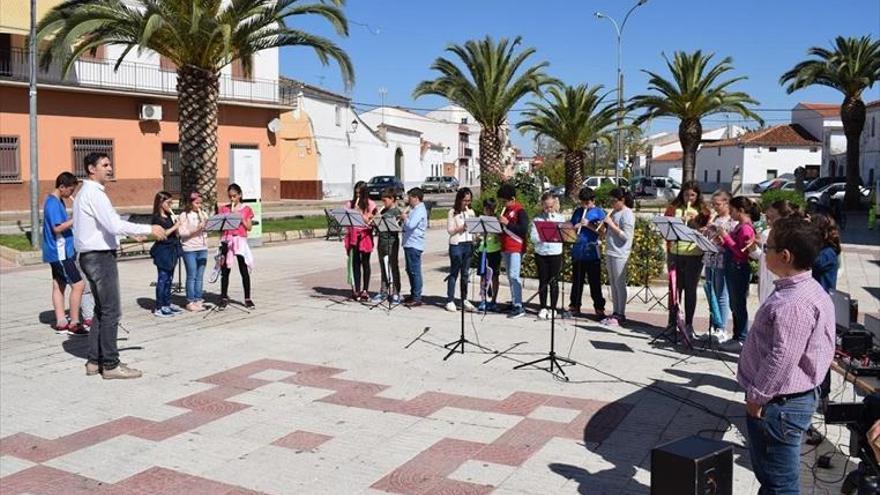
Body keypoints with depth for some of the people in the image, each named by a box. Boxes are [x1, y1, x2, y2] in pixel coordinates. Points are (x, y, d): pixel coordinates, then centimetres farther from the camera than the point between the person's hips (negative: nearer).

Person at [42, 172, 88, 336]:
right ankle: (74, 324, -5)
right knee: (78, 284, -9)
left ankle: (61, 322, 17)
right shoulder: (52, 203, -17)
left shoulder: (58, 201, 13)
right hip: (60, 253, -10)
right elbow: (57, 228, -24)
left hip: (59, 252, 10)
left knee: (59, 285, 12)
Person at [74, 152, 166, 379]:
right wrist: (149, 229, -18)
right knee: (111, 311, -6)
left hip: (92, 256, 11)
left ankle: (95, 361, 20)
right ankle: (110, 365, -2)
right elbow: (114, 225, -23)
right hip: (100, 257, -11)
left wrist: (133, 232, 22)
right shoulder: (94, 194, -15)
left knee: (101, 309, 16)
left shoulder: (85, 193, 17)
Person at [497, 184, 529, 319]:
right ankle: (514, 302, 18)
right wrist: (500, 223, 3)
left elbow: (523, 229, -18)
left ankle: (519, 306, -16)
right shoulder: (506, 210, 16)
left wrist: (507, 223, -21)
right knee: (510, 277, 11)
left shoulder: (520, 211, -9)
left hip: (516, 248, -9)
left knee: (514, 275, -15)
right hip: (505, 247, 9)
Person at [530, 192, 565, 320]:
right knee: (543, 281, 6)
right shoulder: (537, 219, 2)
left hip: (555, 253, 0)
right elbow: (533, 238, -6)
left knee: (554, 281, 4)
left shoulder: (560, 218, 4)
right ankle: (543, 308, 16)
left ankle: (553, 308, 13)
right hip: (541, 253, 0)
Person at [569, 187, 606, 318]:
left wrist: (589, 225, -17)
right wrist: (577, 225, -8)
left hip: (592, 253, -4)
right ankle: (574, 306, 20)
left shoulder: (599, 212, -1)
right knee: (577, 281, 11)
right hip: (577, 252, 4)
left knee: (594, 282, 1)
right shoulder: (577, 211, 11)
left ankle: (599, 308, 8)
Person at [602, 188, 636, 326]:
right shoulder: (614, 212, 14)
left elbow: (626, 236, -17)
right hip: (610, 252, 8)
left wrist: (612, 224, -18)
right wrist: (604, 228, -2)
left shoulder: (627, 214, -10)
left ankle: (621, 315, 3)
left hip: (619, 254, -8)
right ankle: (615, 313, 18)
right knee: (613, 284, 11)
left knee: (619, 284, -3)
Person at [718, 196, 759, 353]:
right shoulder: (739, 226, 12)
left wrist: (726, 237, -21)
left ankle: (742, 340, 5)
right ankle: (737, 337, 25)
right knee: (734, 305, 15)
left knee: (739, 305, -3)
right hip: (732, 269, 10)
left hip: (739, 270, -10)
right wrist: (722, 240, 2)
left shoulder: (746, 228, -16)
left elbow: (741, 252, -21)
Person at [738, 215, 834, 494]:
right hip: (795, 398, 11)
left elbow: (782, 359, -29)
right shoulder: (808, 290, 7)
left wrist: (757, 397, -16)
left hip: (778, 405, -10)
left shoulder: (793, 305, -28)